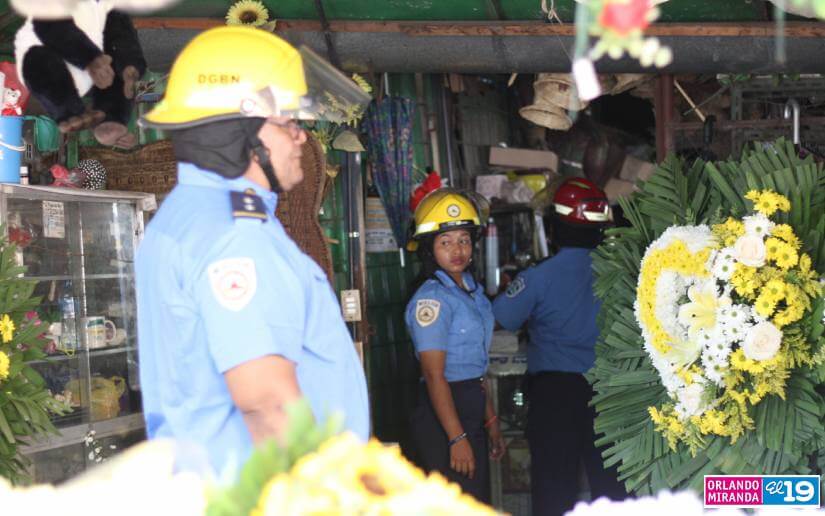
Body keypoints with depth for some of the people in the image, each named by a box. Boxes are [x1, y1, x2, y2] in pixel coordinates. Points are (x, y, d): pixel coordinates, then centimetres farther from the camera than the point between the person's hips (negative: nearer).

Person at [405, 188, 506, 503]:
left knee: (479, 504, 12)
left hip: (471, 409, 9)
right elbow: (434, 375, -19)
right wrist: (457, 438, -23)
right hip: (443, 416, -9)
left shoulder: (473, 291, 12)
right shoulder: (431, 299, -14)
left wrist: (490, 420, 21)